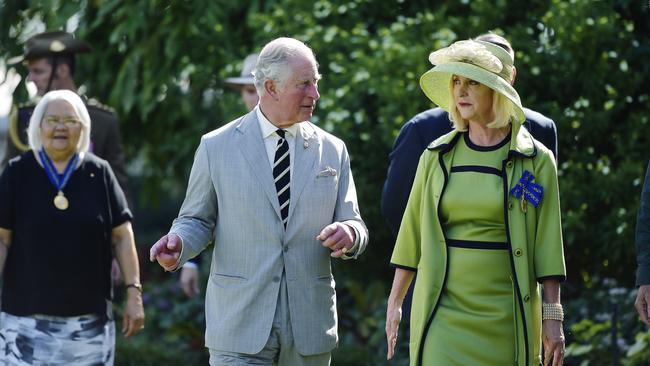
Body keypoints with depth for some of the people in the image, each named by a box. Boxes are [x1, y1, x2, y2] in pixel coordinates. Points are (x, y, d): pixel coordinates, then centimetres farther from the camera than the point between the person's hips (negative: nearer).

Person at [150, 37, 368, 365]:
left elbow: (354, 225, 9)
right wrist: (178, 242, -15)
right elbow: (197, 220, 8)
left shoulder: (332, 150, 9)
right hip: (239, 325, -3)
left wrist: (349, 233, -16)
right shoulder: (216, 147, 3)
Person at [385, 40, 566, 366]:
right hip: (443, 313, 1)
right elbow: (412, 234, 12)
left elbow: (546, 243, -1)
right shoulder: (437, 156, 7)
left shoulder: (535, 160, 0)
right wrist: (394, 302, 13)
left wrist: (552, 316, -4)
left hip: (506, 316, -1)